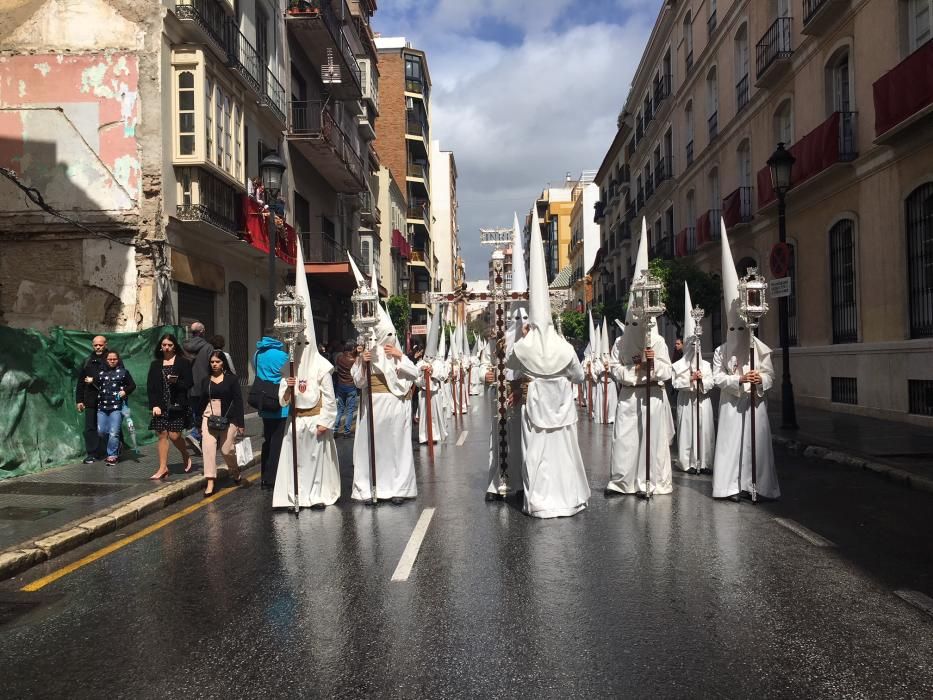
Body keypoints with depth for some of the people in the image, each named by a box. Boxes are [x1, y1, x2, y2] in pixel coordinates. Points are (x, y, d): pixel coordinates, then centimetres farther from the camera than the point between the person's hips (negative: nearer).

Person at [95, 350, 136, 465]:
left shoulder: (123, 372, 5)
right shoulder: (101, 372, 15)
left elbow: (132, 385, 4)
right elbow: (97, 386, 23)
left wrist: (125, 391, -9)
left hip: (117, 406, -4)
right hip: (102, 406, 4)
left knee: (113, 433, -7)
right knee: (101, 431, 4)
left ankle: (112, 455, 6)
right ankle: (115, 446, 29)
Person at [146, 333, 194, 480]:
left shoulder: (183, 363, 2)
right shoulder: (155, 365, 11)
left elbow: (188, 383, -1)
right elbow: (150, 386, 7)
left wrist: (176, 381, -21)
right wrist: (154, 405, -4)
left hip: (177, 405, -3)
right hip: (161, 406, 3)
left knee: (175, 435, -7)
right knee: (162, 435, 1)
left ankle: (186, 456, 21)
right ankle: (163, 468, 6)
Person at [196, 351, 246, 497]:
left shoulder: (232, 379, -1)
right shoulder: (206, 380, 10)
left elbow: (238, 401, -2)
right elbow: (201, 402, 15)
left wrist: (240, 423, -5)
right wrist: (199, 422, 15)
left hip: (228, 418, -3)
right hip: (209, 418, 3)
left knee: (227, 450, 2)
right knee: (208, 448, -10)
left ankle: (235, 474, 31)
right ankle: (210, 483, -9)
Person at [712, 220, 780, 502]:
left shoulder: (761, 349, 3)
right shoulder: (721, 351, 0)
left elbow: (770, 375, 3)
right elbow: (717, 377, -5)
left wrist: (761, 379, -18)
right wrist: (739, 379, -17)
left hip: (755, 402, 2)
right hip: (732, 402, -1)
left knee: (757, 441, 3)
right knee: (731, 442, -2)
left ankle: (759, 485, 12)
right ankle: (732, 485, 3)